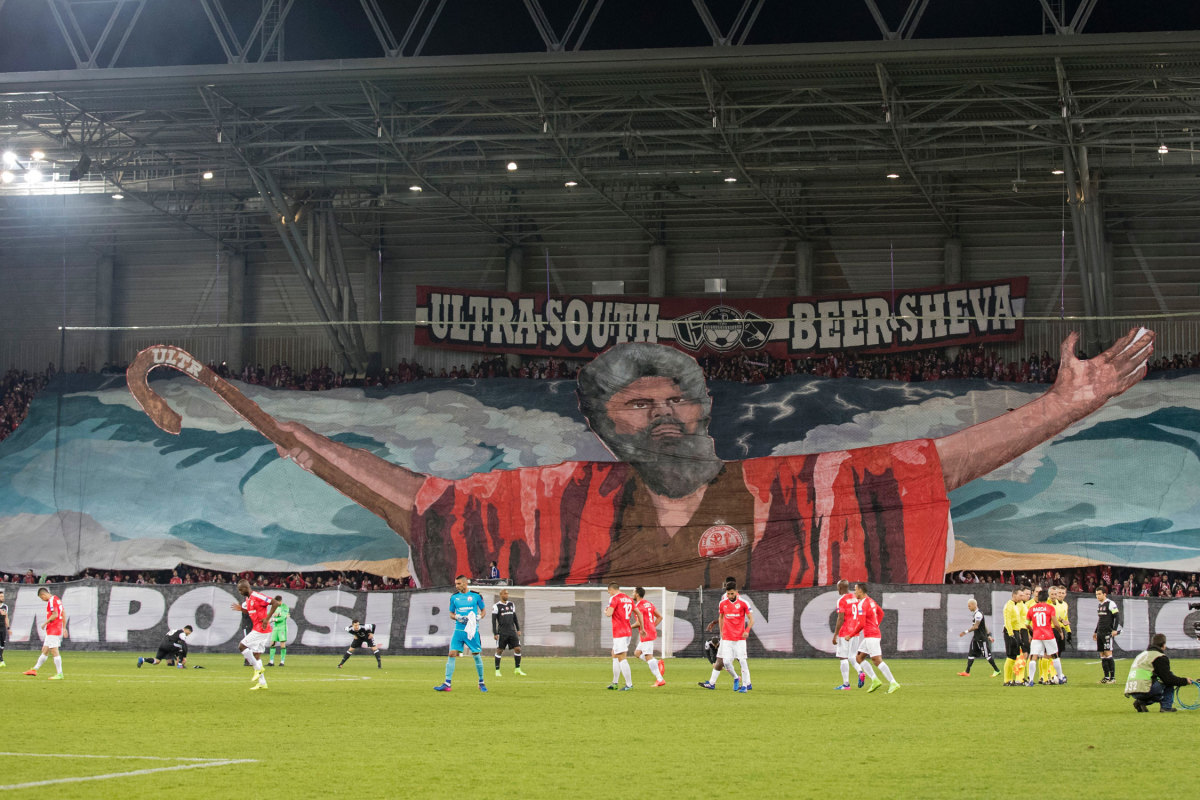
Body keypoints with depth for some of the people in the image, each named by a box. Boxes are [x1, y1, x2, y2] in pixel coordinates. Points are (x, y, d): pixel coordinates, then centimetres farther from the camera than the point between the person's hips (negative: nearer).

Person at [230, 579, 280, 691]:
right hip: (257, 629, 10)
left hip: (261, 630, -10)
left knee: (242, 646, -10)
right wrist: (241, 609, 11)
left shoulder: (257, 596, -16)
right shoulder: (248, 600, 13)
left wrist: (267, 618, -22)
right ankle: (262, 683, 11)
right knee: (256, 655, 9)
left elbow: (276, 603, -20)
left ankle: (258, 669, -6)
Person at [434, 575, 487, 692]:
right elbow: (451, 613, 14)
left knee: (476, 655, 3)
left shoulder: (476, 595, 0)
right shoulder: (454, 597, 7)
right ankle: (447, 684, -7)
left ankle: (481, 683, 18)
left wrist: (478, 617, -10)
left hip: (472, 631, -2)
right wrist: (458, 618, -7)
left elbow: (484, 610, 10)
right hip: (458, 630, 2)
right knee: (452, 654, -7)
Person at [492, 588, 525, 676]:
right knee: (499, 650, 0)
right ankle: (497, 670, 8)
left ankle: (517, 669, 6)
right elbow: (493, 621, -5)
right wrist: (495, 633, -10)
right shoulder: (496, 606, -5)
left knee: (518, 649, -3)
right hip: (502, 632, -5)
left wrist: (518, 629, 16)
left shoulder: (511, 604, 12)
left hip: (512, 631, 5)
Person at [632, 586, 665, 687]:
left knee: (648, 656, -7)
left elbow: (639, 622, -21)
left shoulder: (638, 606, -13)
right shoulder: (649, 604, 15)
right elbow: (660, 617, 16)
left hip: (646, 634, -10)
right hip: (652, 632, 10)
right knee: (637, 653, 16)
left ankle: (660, 680, -9)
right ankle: (658, 663, 3)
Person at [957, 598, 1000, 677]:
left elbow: (976, 626, -22)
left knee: (987, 654, -3)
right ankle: (967, 672, 4)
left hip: (981, 638, -10)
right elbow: (984, 625, 19)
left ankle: (997, 670, 7)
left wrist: (966, 632, -22)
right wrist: (988, 635, 22)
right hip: (976, 638, 10)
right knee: (971, 654, 5)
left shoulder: (978, 614, -17)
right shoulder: (975, 614, 14)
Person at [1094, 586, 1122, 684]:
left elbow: (1117, 616, -11)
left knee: (1108, 654, -12)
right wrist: (1095, 632, 27)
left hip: (1108, 633, -8)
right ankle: (1106, 677, 12)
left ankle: (1112, 677, -11)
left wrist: (1115, 629, -20)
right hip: (1100, 633, 8)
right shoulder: (1100, 606, 18)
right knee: (1102, 655, 7)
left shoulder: (1110, 604, -7)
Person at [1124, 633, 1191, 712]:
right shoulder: (1160, 658, -3)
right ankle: (1166, 706, 4)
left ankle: (1141, 702, 10)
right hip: (1144, 690, -8)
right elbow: (1168, 678, -7)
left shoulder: (1142, 654, 25)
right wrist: (1185, 681, 7)